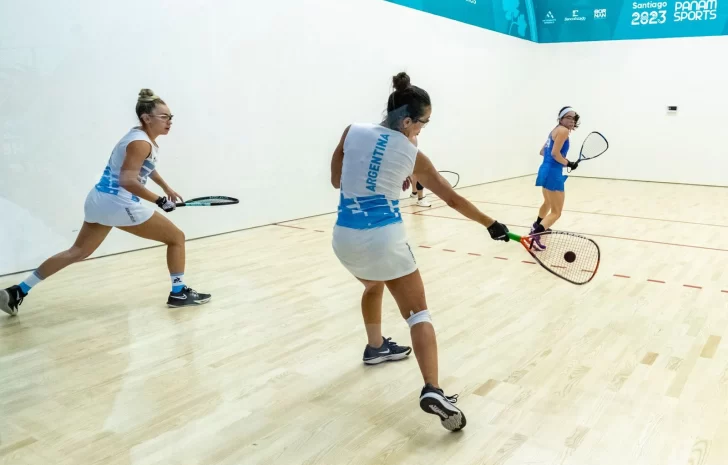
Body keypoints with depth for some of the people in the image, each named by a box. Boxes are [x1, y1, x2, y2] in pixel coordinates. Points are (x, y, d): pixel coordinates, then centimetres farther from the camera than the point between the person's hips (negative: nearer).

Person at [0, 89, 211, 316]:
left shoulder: (142, 137, 14)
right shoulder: (141, 143, -17)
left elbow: (144, 167, 34)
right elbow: (128, 180, -28)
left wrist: (167, 188, 33)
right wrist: (159, 201, -27)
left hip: (100, 200, 10)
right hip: (119, 204, -10)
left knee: (77, 252, 19)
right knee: (177, 238, 2)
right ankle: (178, 293, 8)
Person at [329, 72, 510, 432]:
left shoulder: (352, 132, 3)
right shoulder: (412, 155, -2)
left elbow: (336, 181, 13)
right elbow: (453, 200, 4)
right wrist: (491, 224, 15)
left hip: (344, 237, 5)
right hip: (384, 238, -5)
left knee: (373, 284, 35)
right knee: (418, 314, 0)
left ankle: (376, 347, 49)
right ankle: (432, 391, -15)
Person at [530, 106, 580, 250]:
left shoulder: (555, 130, 17)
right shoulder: (563, 130, -11)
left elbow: (543, 151, 22)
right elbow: (555, 153, -21)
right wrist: (568, 164, -9)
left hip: (546, 170, 11)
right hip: (553, 173, -11)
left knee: (548, 202, 36)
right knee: (556, 212, -12)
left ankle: (537, 226, 55)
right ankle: (535, 236, -28)